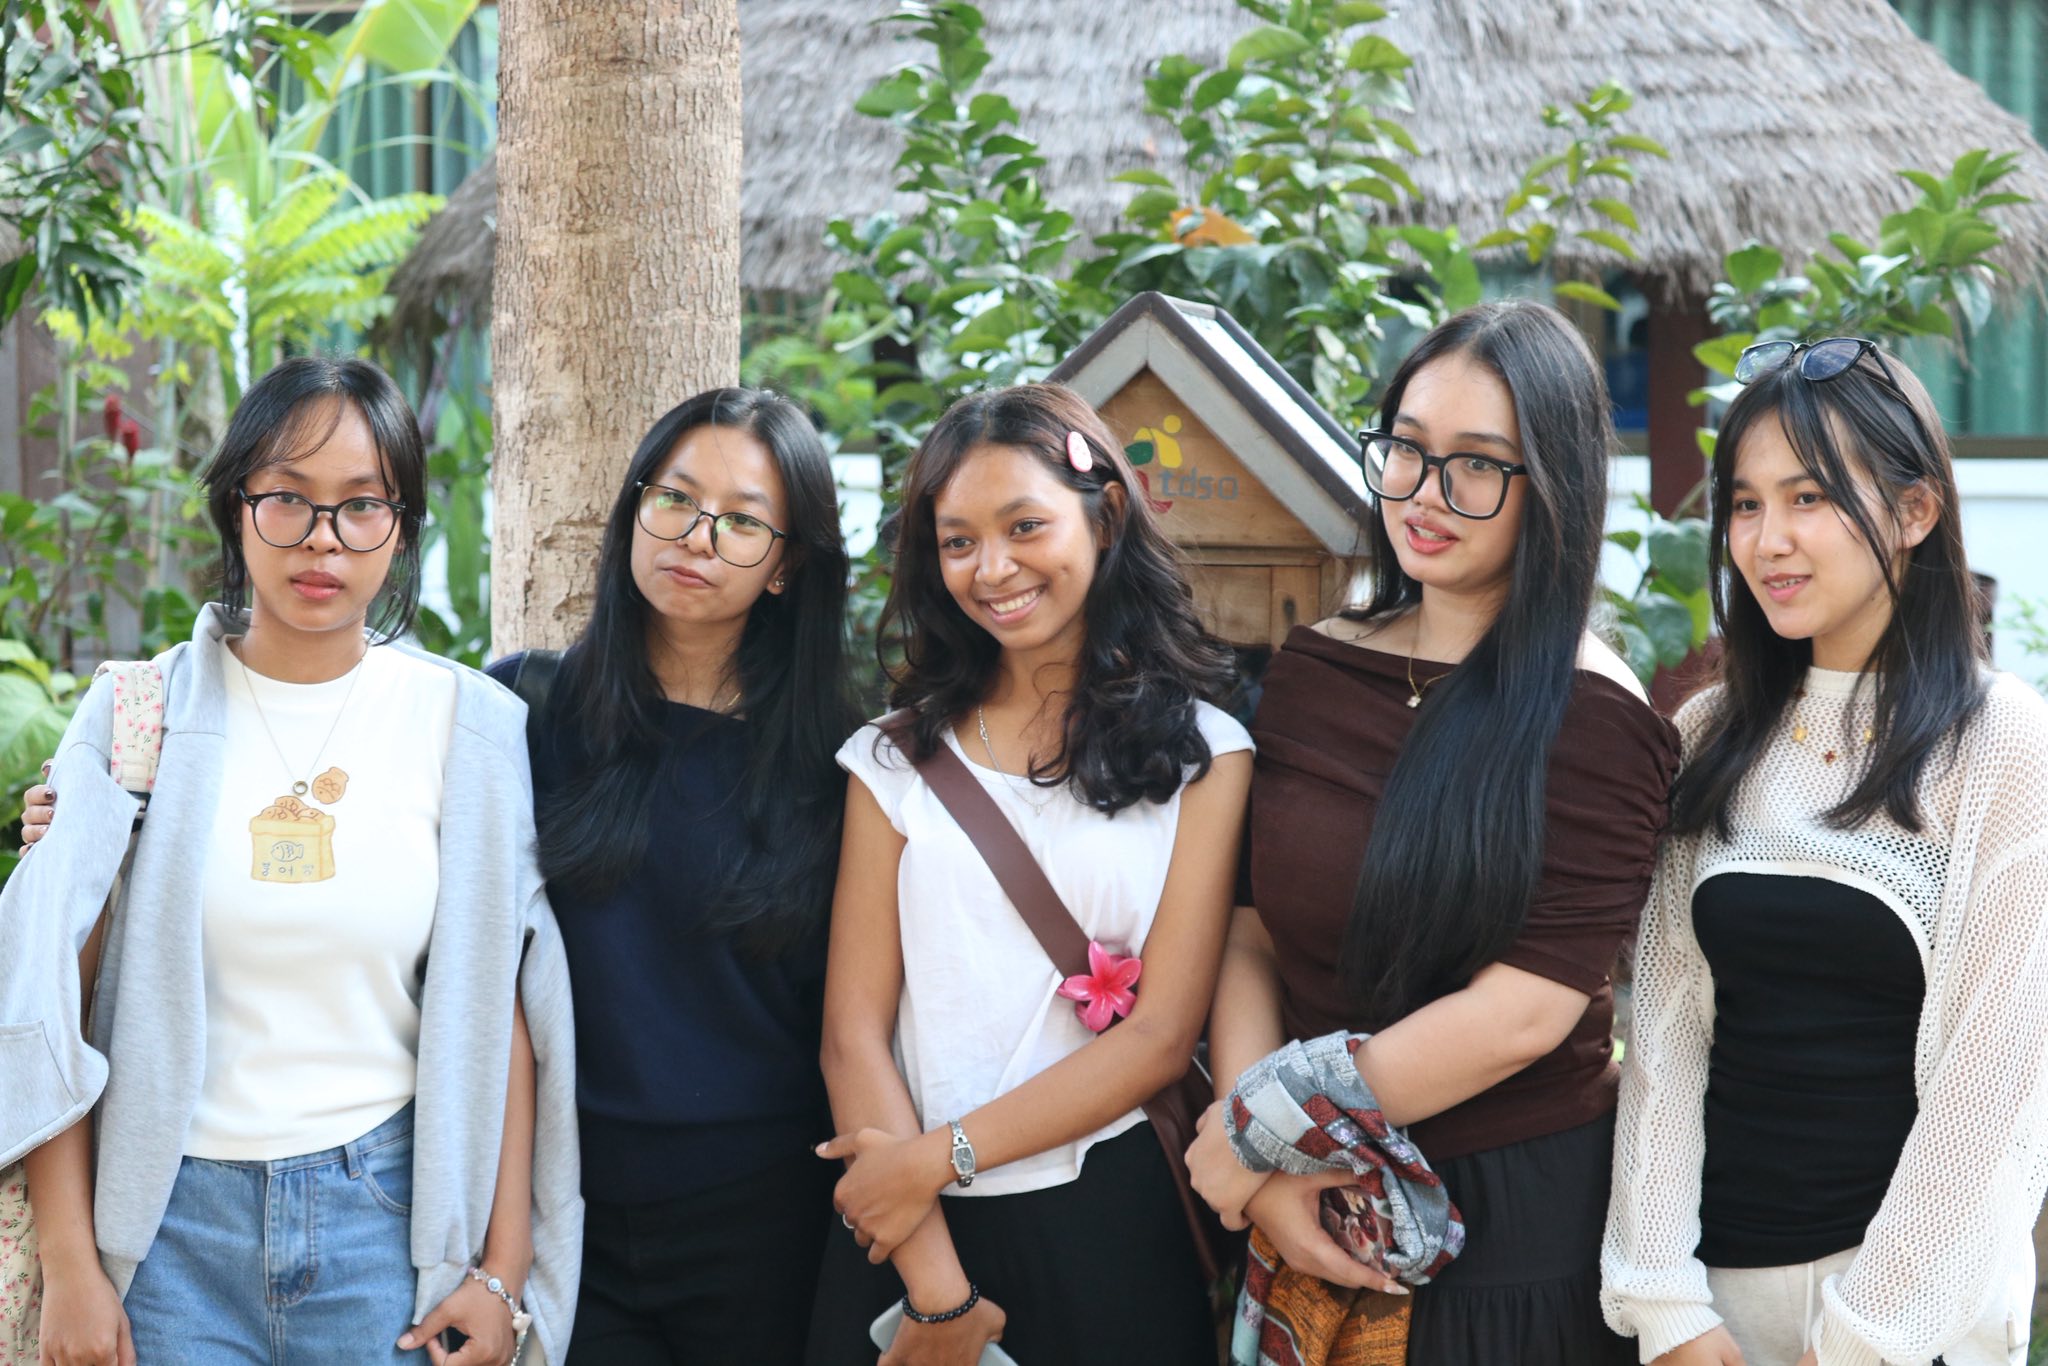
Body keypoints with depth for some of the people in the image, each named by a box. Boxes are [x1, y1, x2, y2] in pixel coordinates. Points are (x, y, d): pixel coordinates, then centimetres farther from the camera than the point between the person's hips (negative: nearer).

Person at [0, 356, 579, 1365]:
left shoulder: (468, 725, 0)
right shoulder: (139, 711, -1)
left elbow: (500, 1013, 0)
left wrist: (503, 1271, -1)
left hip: (385, 1209, 0)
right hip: (171, 1214, 0)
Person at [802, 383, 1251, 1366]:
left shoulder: (1203, 754, 1)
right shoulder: (896, 759, 5)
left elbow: (1161, 1034, -6)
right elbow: (854, 1031, -3)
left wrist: (940, 1153, -12)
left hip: (1106, 1218, -1)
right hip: (909, 1225, 1)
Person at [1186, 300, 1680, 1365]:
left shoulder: (1592, 717, -12)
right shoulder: (1311, 668, 3)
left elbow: (1523, 1010, -19)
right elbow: (1247, 938, 0)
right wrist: (1263, 1173, -13)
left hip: (1514, 1223, -4)